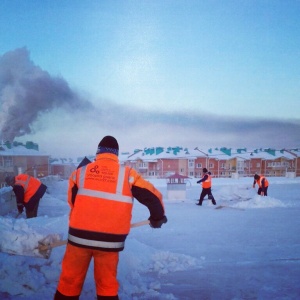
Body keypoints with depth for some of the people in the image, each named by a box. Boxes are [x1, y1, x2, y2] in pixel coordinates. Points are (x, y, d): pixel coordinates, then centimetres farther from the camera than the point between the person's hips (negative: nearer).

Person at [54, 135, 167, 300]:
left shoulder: (80, 172, 5)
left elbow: (72, 203, 15)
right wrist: (157, 217, 17)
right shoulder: (128, 174, -1)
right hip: (110, 241, -1)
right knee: (107, 284, 15)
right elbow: (152, 196, -1)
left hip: (79, 236, 1)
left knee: (70, 281, 15)